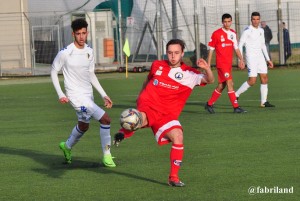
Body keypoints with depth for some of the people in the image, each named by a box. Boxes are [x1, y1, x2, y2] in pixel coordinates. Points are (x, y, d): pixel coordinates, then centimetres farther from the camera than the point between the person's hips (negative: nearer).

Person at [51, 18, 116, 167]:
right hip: (76, 95, -8)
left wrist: (104, 95, 9)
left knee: (83, 125, 26)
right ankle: (106, 155, -6)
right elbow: (54, 72, -4)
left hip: (88, 94, 8)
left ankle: (67, 147, 53)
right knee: (105, 119, -18)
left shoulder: (89, 51, 3)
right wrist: (60, 94, -11)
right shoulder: (65, 53, -15)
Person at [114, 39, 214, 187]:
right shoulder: (157, 65, 10)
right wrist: (141, 96, 37)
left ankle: (174, 178, -9)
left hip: (167, 114, 1)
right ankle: (124, 133, -5)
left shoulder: (189, 74, 2)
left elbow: (210, 80, -9)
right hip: (148, 105, -1)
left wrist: (207, 69, -29)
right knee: (140, 120, -39)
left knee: (178, 137, -23)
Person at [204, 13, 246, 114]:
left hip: (229, 63, 7)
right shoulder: (216, 33, -5)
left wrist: (241, 59, 3)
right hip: (221, 63, -7)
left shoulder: (233, 33, 11)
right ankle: (236, 107, -17)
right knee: (229, 83, -15)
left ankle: (209, 104, 23)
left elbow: (236, 48, 16)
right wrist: (208, 64, -3)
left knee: (221, 85, 10)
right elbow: (211, 49, -2)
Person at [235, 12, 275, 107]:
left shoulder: (261, 31, 11)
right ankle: (236, 94, 4)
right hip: (251, 57, -7)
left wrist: (268, 59, 18)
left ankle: (263, 102, 6)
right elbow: (240, 45, -10)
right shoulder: (247, 31, -10)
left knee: (264, 78, 1)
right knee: (252, 81, -12)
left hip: (260, 57, 7)